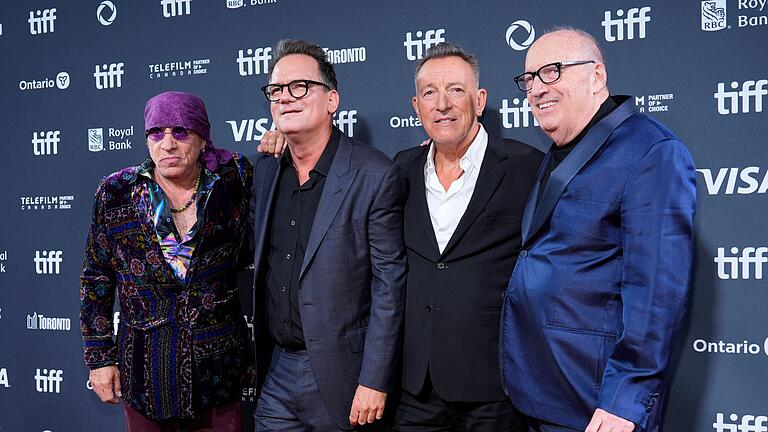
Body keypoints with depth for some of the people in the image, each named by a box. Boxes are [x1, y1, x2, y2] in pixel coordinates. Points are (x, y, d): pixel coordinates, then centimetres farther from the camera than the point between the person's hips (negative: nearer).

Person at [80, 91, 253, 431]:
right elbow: (96, 279, 4)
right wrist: (99, 357, 2)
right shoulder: (116, 193, -2)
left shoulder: (234, 180, -3)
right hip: (142, 366, 0)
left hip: (216, 363, 0)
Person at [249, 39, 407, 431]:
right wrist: (254, 358, 10)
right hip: (275, 369, 6)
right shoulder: (264, 169, 6)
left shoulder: (375, 175, -13)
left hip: (339, 376, -5)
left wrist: (375, 382, -15)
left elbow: (389, 284, -13)